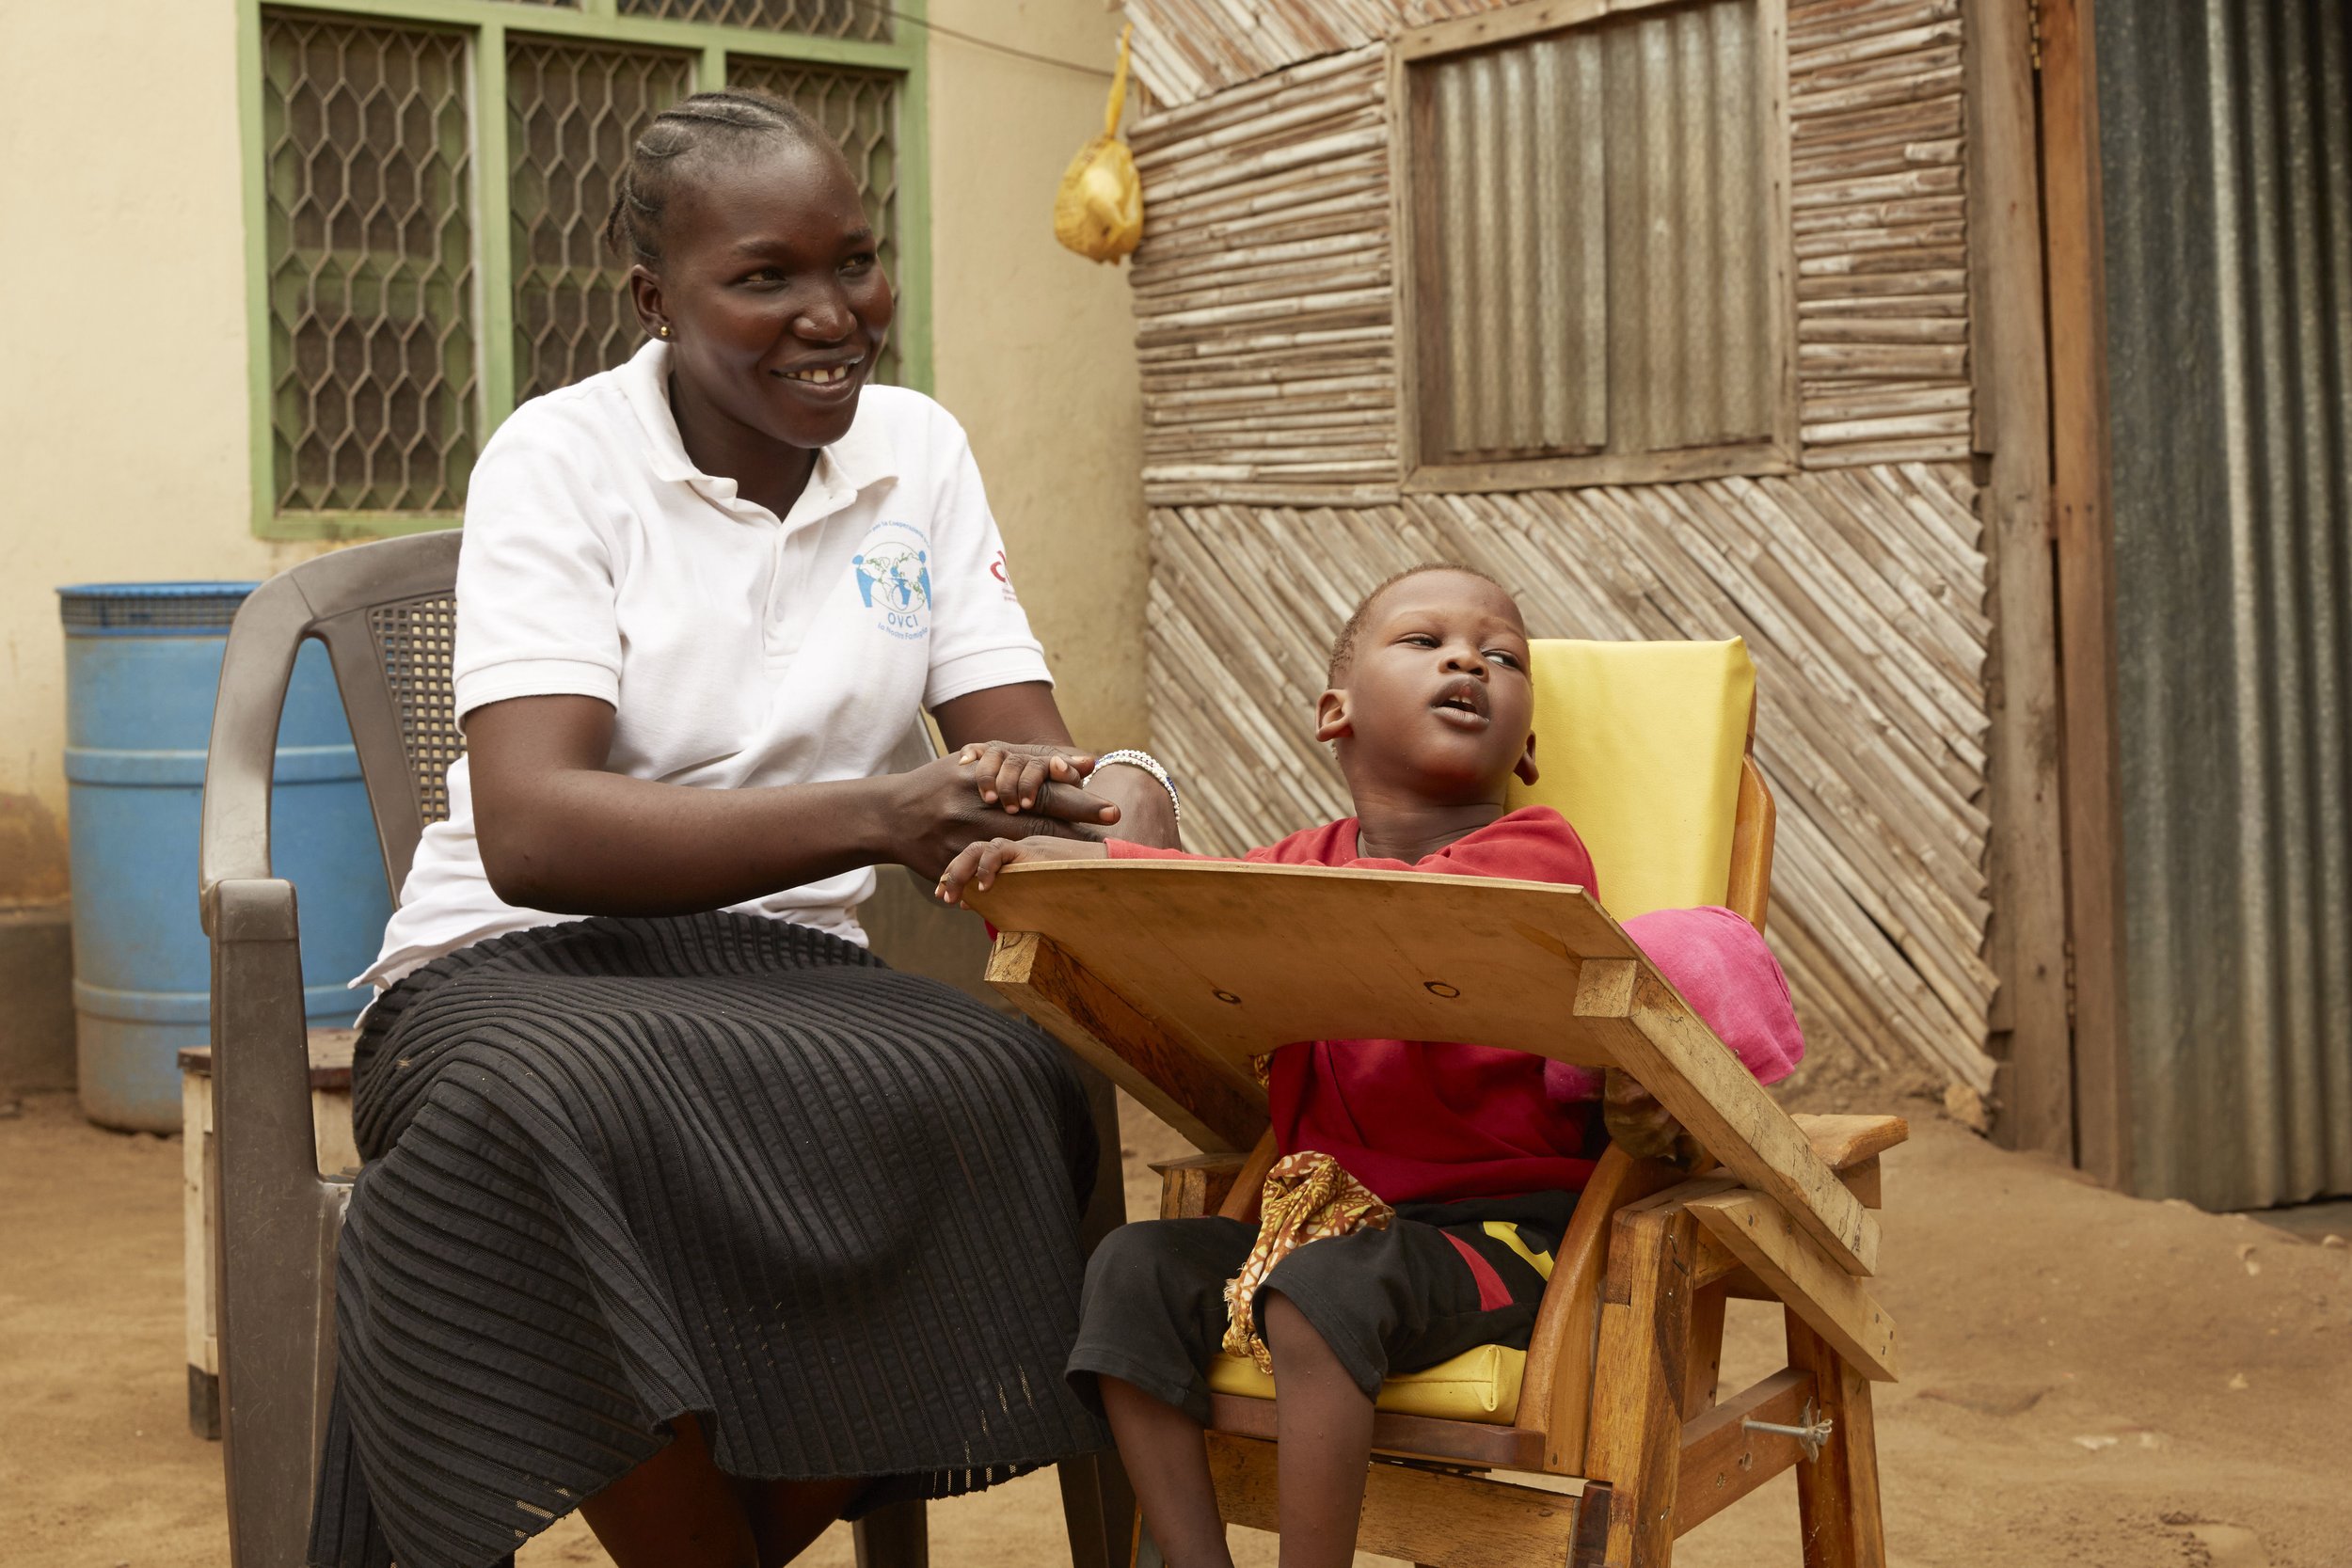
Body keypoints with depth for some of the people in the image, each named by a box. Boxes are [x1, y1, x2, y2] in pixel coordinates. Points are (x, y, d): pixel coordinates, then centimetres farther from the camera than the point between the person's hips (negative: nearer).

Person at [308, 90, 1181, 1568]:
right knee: (546, 1107, -39)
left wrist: (1121, 796, -27)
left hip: (791, 971, 3)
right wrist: (878, 813, -37)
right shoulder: (566, 459, -8)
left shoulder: (919, 450, 6)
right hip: (530, 964, -3)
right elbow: (529, 832, -22)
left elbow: (1028, 749, 0)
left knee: (1017, 1090, -30)